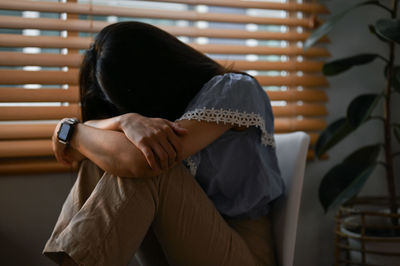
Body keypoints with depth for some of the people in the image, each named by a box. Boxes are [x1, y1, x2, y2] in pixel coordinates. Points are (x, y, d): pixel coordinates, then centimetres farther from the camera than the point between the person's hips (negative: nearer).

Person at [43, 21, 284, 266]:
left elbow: (139, 161, -25)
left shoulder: (234, 89, -14)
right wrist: (127, 120, -27)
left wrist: (70, 132, -10)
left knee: (145, 164, -28)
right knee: (100, 158, -14)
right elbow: (90, 128, -5)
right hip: (176, 241, 6)